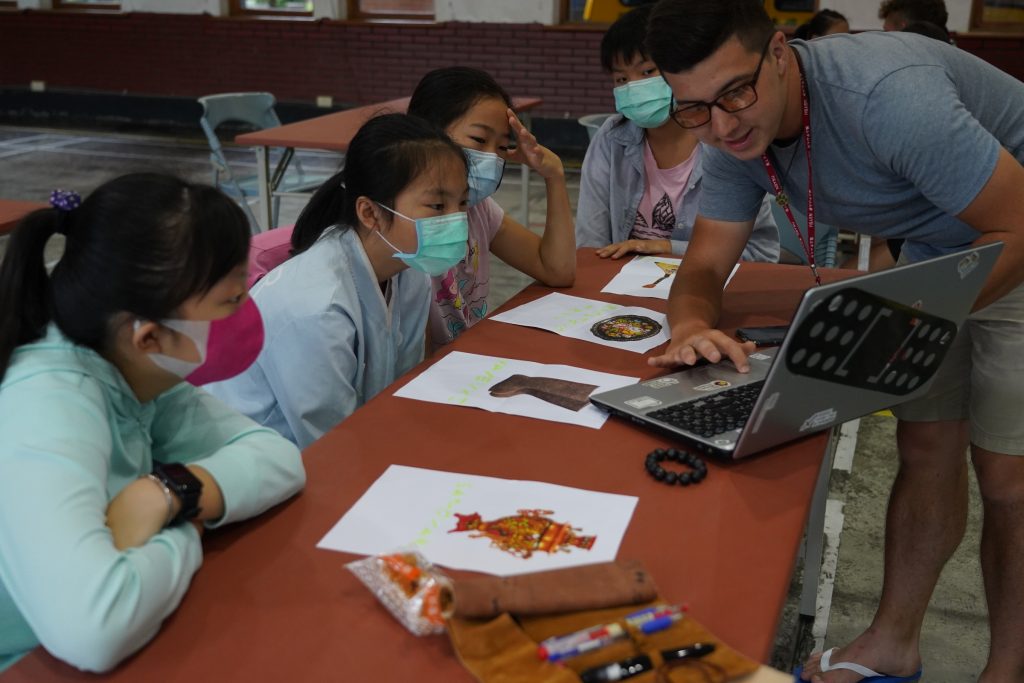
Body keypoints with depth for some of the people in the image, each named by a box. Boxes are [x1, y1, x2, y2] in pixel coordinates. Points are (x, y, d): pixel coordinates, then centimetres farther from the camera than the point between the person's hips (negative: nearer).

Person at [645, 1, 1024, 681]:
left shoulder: (887, 94, -35)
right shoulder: (737, 137, -11)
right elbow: (704, 267, -7)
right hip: (939, 249, 6)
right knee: (926, 451, 9)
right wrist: (692, 326, -31)